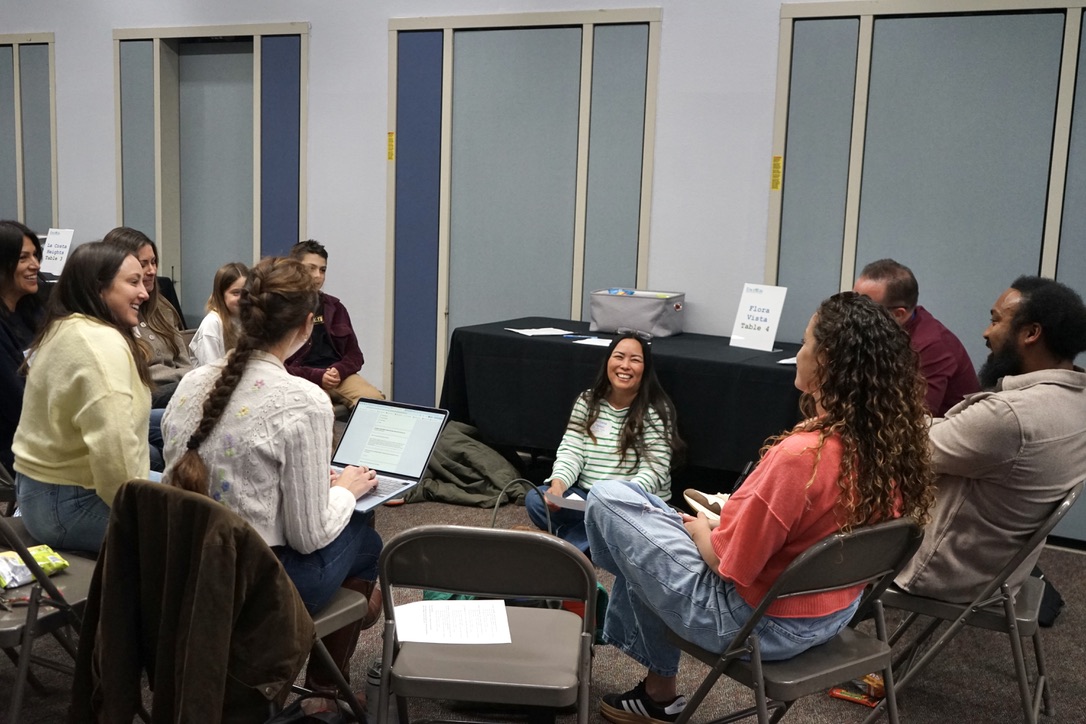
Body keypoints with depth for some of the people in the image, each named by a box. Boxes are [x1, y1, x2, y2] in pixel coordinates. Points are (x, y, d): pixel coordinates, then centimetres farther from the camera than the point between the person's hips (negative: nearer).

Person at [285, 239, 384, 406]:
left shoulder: (334, 307, 18)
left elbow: (354, 355, 17)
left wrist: (339, 371, -6)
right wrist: (317, 376, -15)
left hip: (340, 376, 4)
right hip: (302, 380, -4)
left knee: (376, 402, -25)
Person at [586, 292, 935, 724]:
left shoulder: (800, 455, -33)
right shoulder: (895, 442, -9)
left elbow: (729, 563, -23)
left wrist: (701, 529, -1)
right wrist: (728, 515, 9)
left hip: (755, 622, -8)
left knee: (608, 499, 2)